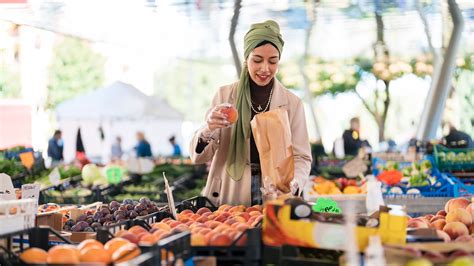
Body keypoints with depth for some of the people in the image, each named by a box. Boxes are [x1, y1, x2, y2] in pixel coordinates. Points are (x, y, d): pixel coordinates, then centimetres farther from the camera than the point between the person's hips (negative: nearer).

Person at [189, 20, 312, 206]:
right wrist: (207, 131, -18)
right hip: (226, 204, -1)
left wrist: (292, 186, -16)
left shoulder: (292, 104, 5)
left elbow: (301, 157, 5)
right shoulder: (224, 95, 4)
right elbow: (199, 156, 4)